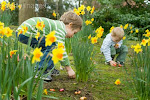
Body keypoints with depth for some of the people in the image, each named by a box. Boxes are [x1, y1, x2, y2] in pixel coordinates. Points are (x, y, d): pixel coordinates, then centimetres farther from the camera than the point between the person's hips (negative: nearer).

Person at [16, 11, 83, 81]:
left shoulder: (56, 24, 21)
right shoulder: (61, 28, -9)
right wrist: (69, 69, -6)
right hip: (26, 33, -10)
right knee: (52, 46, -11)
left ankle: (48, 68, 21)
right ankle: (39, 71, -9)